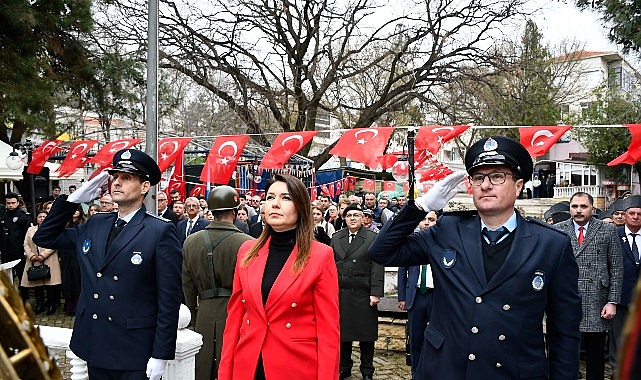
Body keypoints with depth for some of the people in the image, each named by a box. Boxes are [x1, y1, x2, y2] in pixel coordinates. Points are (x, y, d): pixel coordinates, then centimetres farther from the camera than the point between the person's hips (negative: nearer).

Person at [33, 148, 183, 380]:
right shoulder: (94, 226, 9)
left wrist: (161, 355, -14)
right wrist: (75, 198, 4)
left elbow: (169, 298, -12)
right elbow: (44, 238, 16)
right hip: (95, 349, 6)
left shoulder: (161, 232, -10)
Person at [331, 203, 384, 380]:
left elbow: (377, 267, -6)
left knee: (366, 334, 5)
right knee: (342, 332, 11)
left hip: (364, 294, -3)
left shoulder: (373, 238, -1)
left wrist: (376, 292, -11)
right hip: (340, 293, 3)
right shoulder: (336, 237, 10)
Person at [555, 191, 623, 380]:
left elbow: (616, 268, 4)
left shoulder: (608, 230, 4)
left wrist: (613, 301, -3)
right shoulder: (557, 230, 5)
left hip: (597, 306, 0)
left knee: (595, 357, 10)